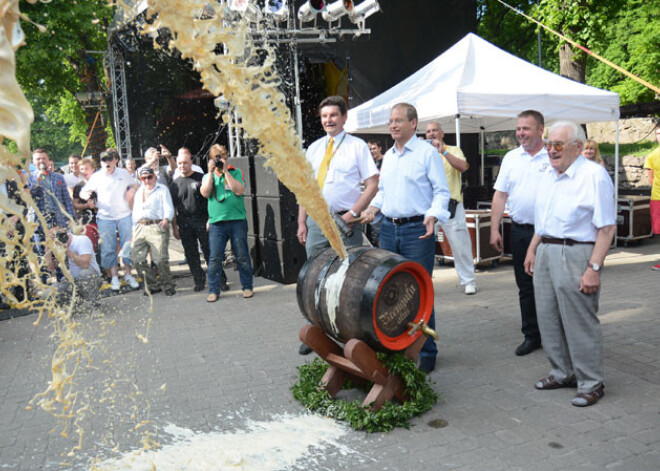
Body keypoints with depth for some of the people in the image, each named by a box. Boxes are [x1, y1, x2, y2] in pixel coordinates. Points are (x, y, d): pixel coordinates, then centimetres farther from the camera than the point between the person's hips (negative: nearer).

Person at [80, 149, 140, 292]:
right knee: (108, 249, 1)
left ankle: (128, 275, 17)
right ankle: (114, 277, 12)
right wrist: (85, 195, -17)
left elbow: (134, 185, 19)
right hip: (105, 218, -1)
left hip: (124, 216, 1)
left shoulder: (123, 173, 6)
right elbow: (83, 191, 6)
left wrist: (132, 191, -4)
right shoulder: (96, 177, 1)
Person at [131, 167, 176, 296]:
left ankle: (168, 285, 3)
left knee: (160, 259, -14)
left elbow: (169, 208, -2)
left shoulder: (162, 189, 9)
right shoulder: (138, 192, 25)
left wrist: (166, 219, -22)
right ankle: (152, 285, 13)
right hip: (140, 227, 6)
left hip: (157, 227, -6)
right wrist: (134, 231, 20)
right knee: (137, 258, 0)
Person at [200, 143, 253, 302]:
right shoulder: (207, 176, 15)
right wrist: (211, 172, -3)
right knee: (214, 258, 0)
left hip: (237, 220, -1)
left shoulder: (236, 172, 8)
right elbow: (205, 193, -3)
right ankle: (214, 290, 7)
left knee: (242, 256, 3)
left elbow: (239, 190, -9)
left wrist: (226, 171, -8)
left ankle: (247, 287, 14)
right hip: (216, 223, 2)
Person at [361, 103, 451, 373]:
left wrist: (432, 216, -22)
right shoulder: (388, 156, 17)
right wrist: (374, 208, 7)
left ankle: (426, 352, 7)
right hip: (389, 229, 7)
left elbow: (442, 191, -6)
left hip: (417, 230, -7)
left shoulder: (427, 153, -4)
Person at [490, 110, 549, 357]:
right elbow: (500, 195, 10)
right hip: (520, 231, 4)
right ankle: (532, 336, 23)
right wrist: (494, 229, 5)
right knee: (526, 287, 11)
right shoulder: (511, 158, 9)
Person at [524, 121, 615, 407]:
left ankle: (591, 383, 15)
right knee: (549, 318, 14)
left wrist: (594, 268, -21)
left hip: (576, 255, -8)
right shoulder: (549, 176, 13)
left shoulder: (594, 175, -12)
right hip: (545, 253, 8)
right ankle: (563, 373, 30)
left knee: (580, 323, 0)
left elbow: (607, 227, -16)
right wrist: (532, 250, 19)